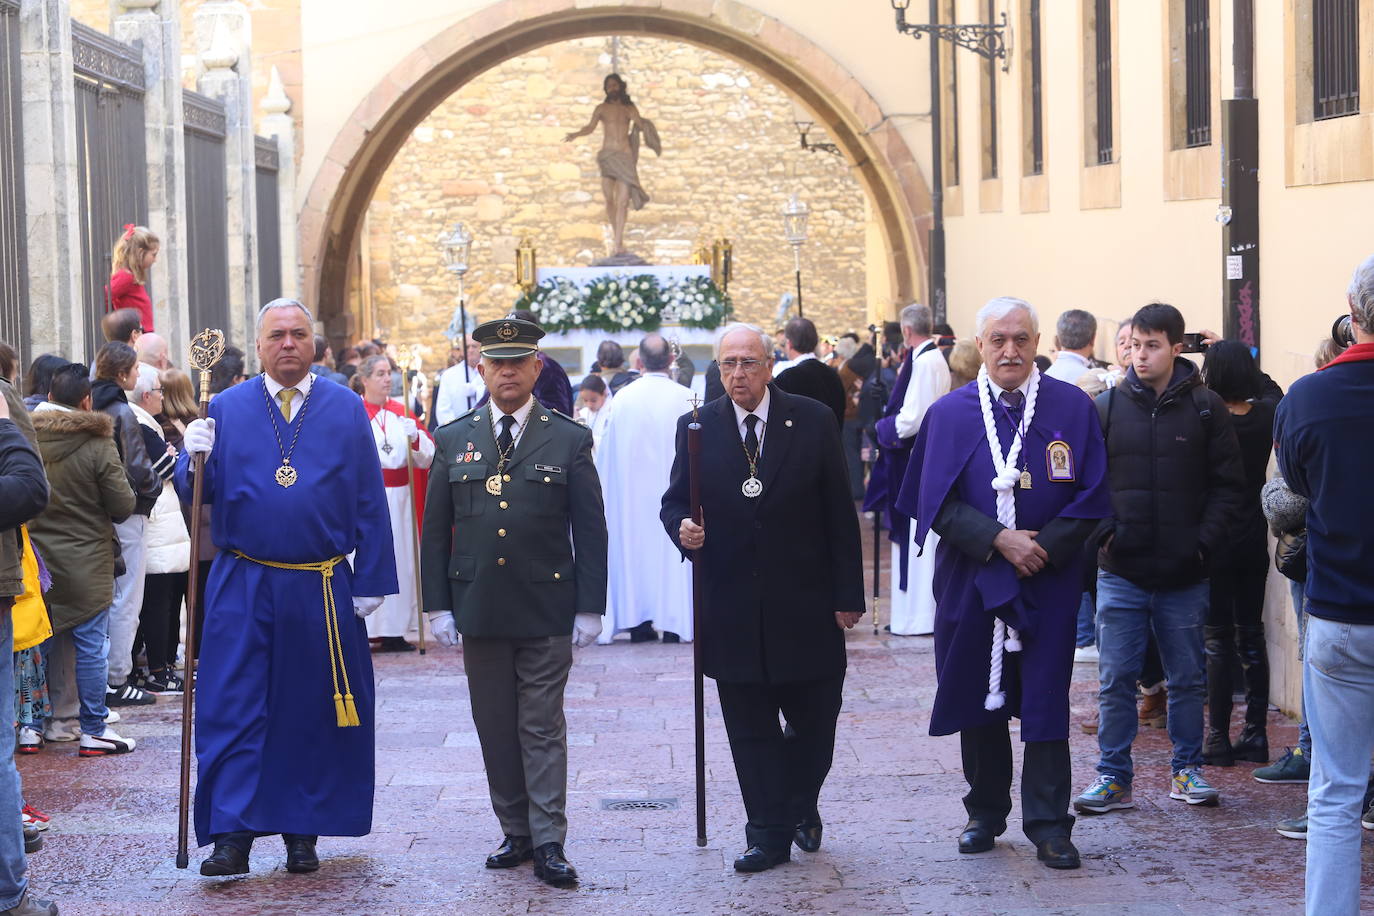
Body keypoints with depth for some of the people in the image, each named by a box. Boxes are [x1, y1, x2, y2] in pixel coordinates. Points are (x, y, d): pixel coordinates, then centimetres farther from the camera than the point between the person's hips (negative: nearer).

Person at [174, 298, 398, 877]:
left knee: (313, 713, 7)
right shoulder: (226, 408, 5)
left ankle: (303, 833, 18)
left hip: (324, 591, 0)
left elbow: (369, 503, 4)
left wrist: (370, 583, 0)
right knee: (233, 709, -5)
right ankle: (234, 835, -2)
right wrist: (196, 459, -16)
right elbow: (196, 494, 5)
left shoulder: (347, 410, 5)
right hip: (242, 590, 0)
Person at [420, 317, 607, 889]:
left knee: (543, 729, -1)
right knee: (495, 729, 8)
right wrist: (437, 605, 2)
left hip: (547, 611, -2)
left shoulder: (569, 440, 2)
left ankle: (549, 846, 1)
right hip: (479, 611, 3)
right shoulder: (453, 441, 8)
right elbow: (435, 531, 9)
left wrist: (590, 607, -4)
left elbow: (590, 531, 1)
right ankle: (516, 834, 17)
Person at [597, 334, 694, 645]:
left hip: (631, 491, 2)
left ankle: (637, 623, 9)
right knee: (671, 547, 5)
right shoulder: (684, 398, -8)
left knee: (633, 542, 8)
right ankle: (673, 621, 4)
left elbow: (606, 452, 4)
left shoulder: (623, 398, -3)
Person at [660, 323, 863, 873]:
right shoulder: (697, 429, 3)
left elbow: (839, 514, 0)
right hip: (732, 610, 1)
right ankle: (770, 834, 14)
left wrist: (848, 595, -3)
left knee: (815, 720, 8)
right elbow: (675, 502, 9)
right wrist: (682, 528, -16)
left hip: (804, 605, -1)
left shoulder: (813, 422, -1)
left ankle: (800, 805, 33)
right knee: (750, 730, 5)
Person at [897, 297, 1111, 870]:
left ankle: (1048, 824, 5)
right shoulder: (950, 414, 3)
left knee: (1045, 701, -1)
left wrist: (1044, 548, -12)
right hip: (970, 580, 2)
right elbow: (936, 501, -2)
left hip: (1048, 580, -1)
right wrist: (999, 540, -14)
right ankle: (985, 814, 22)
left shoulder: (1071, 408, 1)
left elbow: (1092, 497, -2)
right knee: (977, 700, 8)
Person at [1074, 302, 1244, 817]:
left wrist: (1205, 543, -10)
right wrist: (1100, 533, -7)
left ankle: (1186, 770, 23)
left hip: (1184, 576, 0)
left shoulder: (1206, 409, 0)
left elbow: (1228, 486, 0)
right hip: (1121, 572, 0)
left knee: (1187, 678, 10)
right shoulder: (1107, 407, 3)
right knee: (1116, 680, 2)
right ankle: (1114, 778, 11)